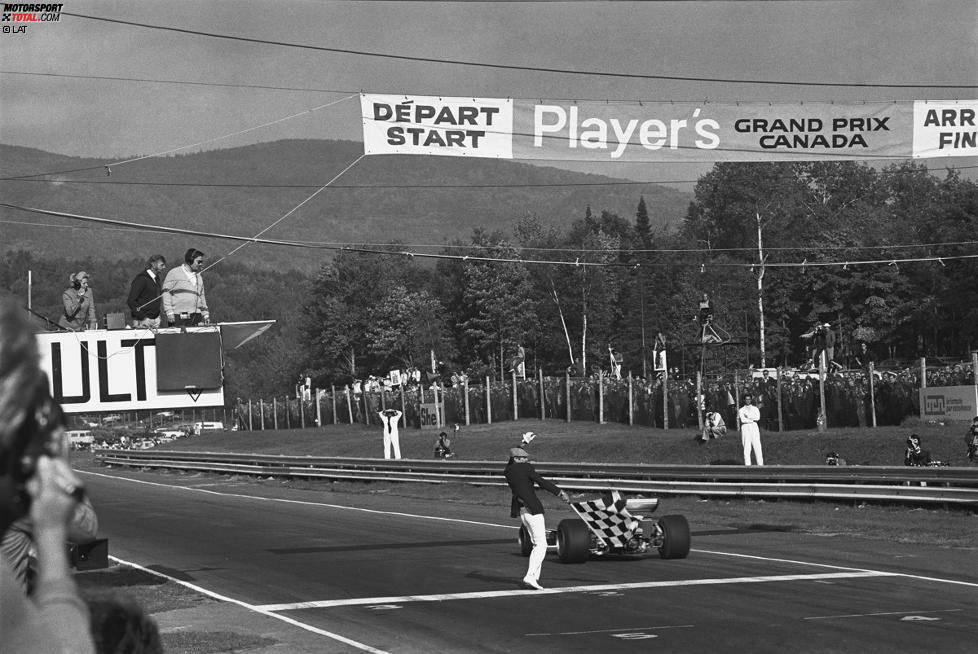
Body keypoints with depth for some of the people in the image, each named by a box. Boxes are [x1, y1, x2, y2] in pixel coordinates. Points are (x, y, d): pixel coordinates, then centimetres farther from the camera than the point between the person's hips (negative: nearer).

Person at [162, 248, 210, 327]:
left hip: (196, 317, 5)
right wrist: (169, 312, -10)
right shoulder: (174, 273, 3)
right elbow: (166, 293, -2)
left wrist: (205, 314, 18)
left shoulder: (199, 277, 21)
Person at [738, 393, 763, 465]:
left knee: (757, 447, -7)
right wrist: (752, 419, -5)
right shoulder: (741, 410, 11)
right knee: (746, 448, -6)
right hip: (745, 428, -1)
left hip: (754, 428, 1)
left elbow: (757, 418, -3)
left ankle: (760, 464, -7)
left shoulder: (755, 409, 15)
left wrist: (747, 416, -4)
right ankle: (747, 465, -6)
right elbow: (742, 420, -6)